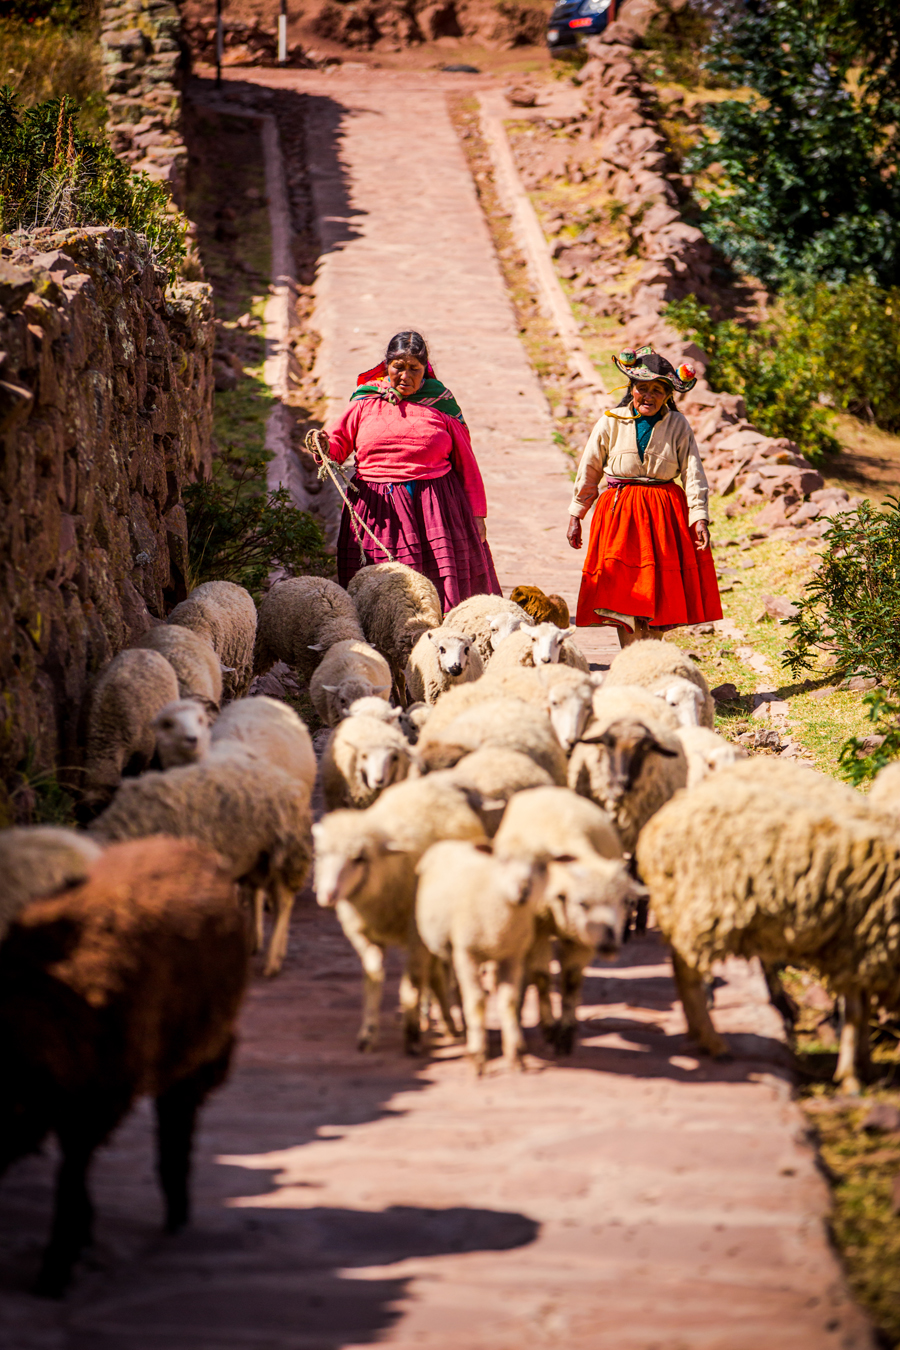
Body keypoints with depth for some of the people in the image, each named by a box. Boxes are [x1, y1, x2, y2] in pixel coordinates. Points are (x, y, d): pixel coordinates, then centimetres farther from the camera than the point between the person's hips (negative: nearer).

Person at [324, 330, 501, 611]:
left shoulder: (440, 405, 7)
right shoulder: (366, 404, 9)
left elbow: (466, 463, 9)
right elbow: (337, 445, 11)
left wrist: (477, 514, 6)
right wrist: (324, 448, -13)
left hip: (434, 509, -1)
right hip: (379, 511, 1)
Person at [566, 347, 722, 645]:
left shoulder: (678, 426, 1)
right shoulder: (611, 423, 1)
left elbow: (693, 475, -1)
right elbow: (589, 470, 9)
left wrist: (699, 518, -11)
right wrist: (575, 515, 10)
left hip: (666, 515, 0)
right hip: (620, 515, 0)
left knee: (661, 596, 0)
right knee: (623, 595, -7)